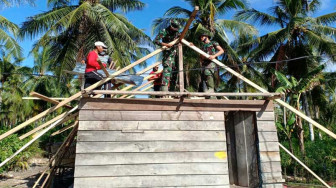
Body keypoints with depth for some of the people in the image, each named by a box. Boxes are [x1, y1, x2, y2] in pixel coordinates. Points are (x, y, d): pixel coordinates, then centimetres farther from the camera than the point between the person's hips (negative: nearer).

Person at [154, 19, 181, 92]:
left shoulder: (177, 32, 11)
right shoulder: (164, 31, -7)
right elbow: (156, 40, -15)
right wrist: (165, 44, -27)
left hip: (175, 53, 7)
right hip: (167, 53, -7)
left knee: (175, 70, 7)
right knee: (167, 69, -23)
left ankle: (172, 89, 15)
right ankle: (164, 88, -30)